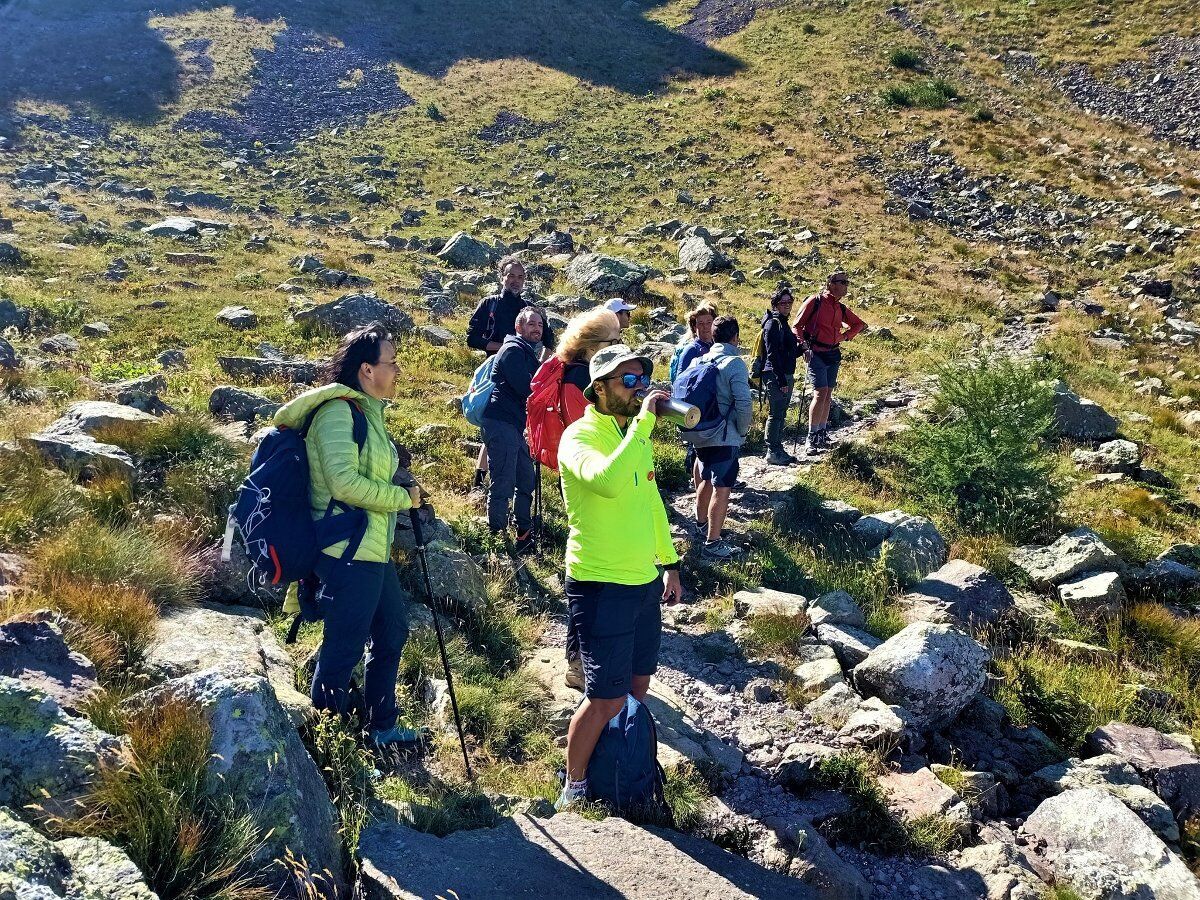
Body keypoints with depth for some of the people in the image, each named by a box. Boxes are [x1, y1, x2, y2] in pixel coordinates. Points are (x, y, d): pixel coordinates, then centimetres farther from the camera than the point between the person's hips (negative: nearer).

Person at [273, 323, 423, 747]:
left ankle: (381, 726, 36)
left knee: (392, 633, 21)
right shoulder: (337, 411, -16)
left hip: (374, 550, 10)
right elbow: (344, 483, -26)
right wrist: (403, 497, -16)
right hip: (349, 553, -10)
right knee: (344, 649, -1)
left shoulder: (367, 410, 12)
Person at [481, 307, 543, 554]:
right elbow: (526, 389, -21)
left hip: (516, 425, 11)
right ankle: (498, 536, -1)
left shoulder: (527, 352, 22)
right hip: (501, 423, -11)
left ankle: (524, 535, 29)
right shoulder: (513, 350, -11)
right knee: (503, 485, -8)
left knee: (526, 481, 17)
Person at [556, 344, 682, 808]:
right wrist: (642, 422, -33)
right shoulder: (579, 436, -17)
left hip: (645, 580, 8)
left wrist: (669, 562, 21)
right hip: (601, 586, -8)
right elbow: (607, 482, -39)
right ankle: (574, 788, 18)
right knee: (606, 698, -3)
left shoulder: (637, 435, 8)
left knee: (638, 684, 18)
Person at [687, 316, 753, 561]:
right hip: (725, 437, -7)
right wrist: (743, 431, -4)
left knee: (707, 479, 26)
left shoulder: (699, 361, 6)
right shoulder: (734, 364, -14)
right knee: (722, 488, -5)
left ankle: (701, 523, 44)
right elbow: (744, 403, -20)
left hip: (699, 434, 7)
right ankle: (712, 543, -7)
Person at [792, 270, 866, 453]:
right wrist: (804, 347, -16)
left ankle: (822, 434, 20)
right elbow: (797, 326, -6)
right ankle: (812, 438, -11)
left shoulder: (841, 308, 11)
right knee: (821, 393, -15)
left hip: (833, 355, 7)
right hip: (816, 354, -7)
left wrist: (845, 336, 11)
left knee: (828, 395, 10)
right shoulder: (814, 301, -7)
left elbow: (859, 324, 27)